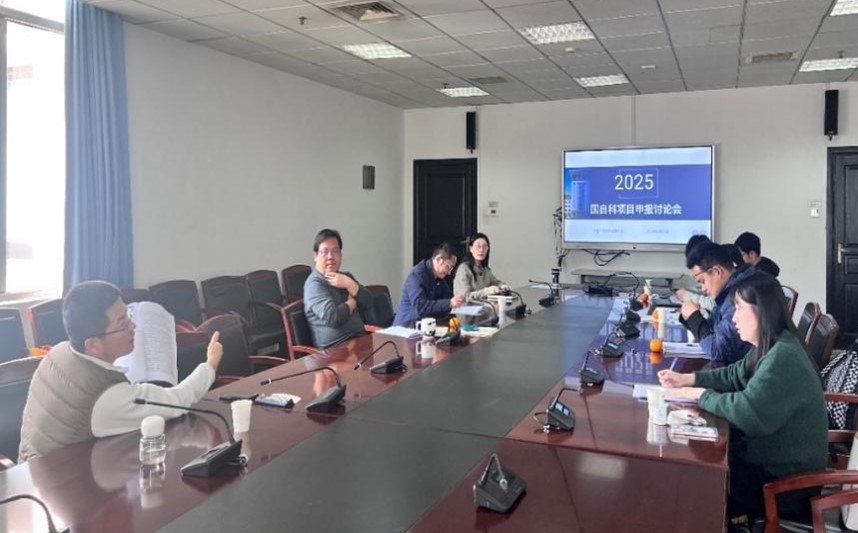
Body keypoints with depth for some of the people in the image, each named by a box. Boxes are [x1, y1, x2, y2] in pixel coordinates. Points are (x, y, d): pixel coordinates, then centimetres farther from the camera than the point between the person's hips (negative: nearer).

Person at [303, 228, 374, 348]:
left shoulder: (346, 277, 19)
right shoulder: (314, 284, -5)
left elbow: (368, 305, 7)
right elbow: (333, 318, -19)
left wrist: (350, 285, -7)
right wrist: (352, 302, -1)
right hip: (335, 349, -7)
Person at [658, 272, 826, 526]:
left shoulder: (783, 357, -29)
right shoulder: (769, 348, 3)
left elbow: (747, 411, -33)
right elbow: (735, 375, 17)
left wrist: (700, 395, -18)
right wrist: (688, 379, 3)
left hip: (787, 474, -8)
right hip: (770, 453, 9)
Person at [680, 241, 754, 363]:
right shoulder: (728, 291, 6)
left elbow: (716, 351, -22)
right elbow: (712, 332, 15)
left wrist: (694, 315, -11)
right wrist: (691, 317, -3)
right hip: (729, 365, 8)